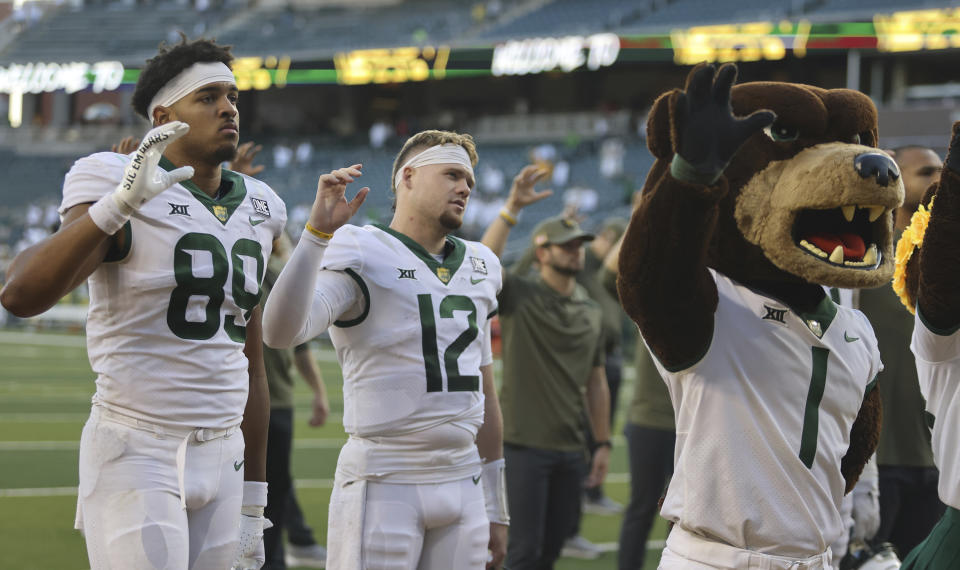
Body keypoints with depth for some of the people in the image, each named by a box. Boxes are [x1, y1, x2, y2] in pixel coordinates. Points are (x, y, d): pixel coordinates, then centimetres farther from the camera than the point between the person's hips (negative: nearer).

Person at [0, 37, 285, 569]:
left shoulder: (255, 211, 13)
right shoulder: (120, 193, -9)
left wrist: (252, 504, 17)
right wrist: (119, 204, -37)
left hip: (221, 458, 7)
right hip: (136, 453, -7)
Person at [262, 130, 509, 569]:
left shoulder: (479, 268, 16)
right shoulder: (362, 256, -5)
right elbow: (281, 332, -23)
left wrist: (495, 508, 19)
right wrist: (317, 232, -29)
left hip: (462, 483, 6)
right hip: (383, 483, -6)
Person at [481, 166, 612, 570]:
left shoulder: (591, 312, 12)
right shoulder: (518, 295, -5)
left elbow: (596, 383, 16)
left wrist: (603, 443, 12)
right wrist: (511, 210, -29)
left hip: (570, 448, 6)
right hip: (524, 445, -6)